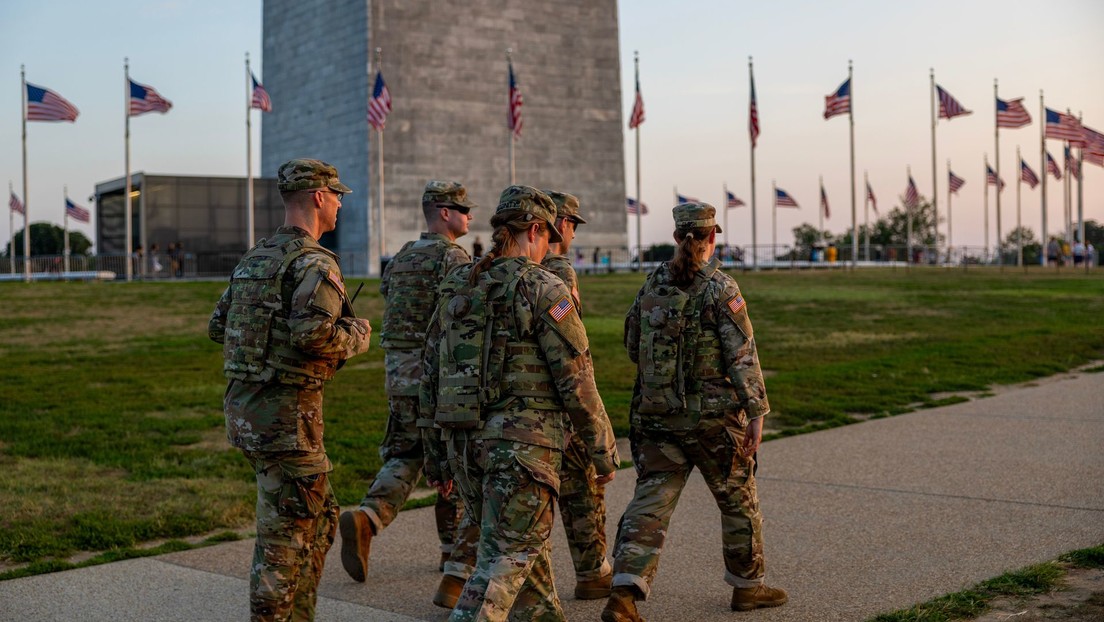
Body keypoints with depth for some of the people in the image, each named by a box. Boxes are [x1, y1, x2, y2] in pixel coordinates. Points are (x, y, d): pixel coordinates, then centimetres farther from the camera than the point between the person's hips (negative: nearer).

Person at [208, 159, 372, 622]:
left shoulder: (254, 258, 13)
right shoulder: (313, 262, -14)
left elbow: (217, 327, 16)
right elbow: (314, 332, -28)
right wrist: (354, 337, -9)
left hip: (245, 407, 9)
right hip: (287, 413, -9)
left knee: (321, 518, 20)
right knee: (284, 533, 0)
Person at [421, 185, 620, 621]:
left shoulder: (456, 286, 10)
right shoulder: (543, 289, -9)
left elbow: (431, 373, 13)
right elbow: (576, 380, -11)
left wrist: (436, 454, 20)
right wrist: (604, 451, -1)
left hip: (463, 439, 7)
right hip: (521, 442, -7)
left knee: (525, 540, 22)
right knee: (506, 557, -1)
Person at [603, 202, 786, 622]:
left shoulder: (652, 286, 3)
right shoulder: (720, 289, -11)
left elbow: (633, 347, 12)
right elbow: (742, 356, -14)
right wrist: (757, 413, -10)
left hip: (656, 412, 4)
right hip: (714, 415, -4)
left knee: (650, 503, 3)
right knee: (739, 501, 16)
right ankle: (747, 586, 31)